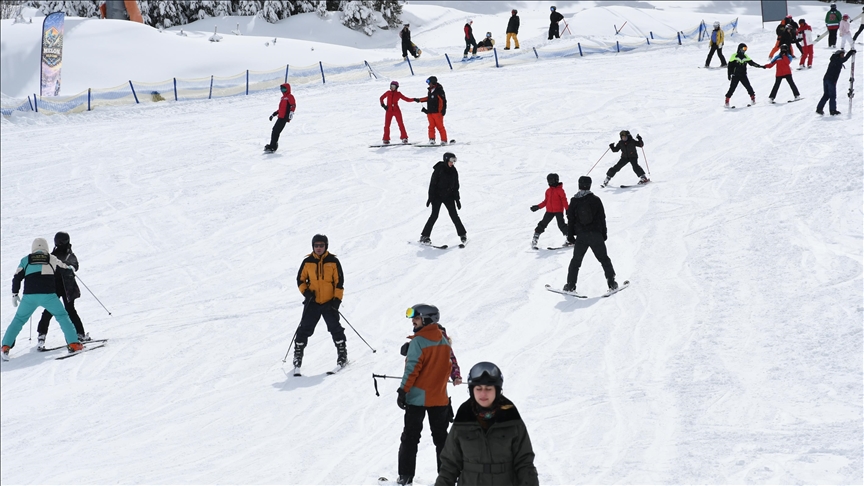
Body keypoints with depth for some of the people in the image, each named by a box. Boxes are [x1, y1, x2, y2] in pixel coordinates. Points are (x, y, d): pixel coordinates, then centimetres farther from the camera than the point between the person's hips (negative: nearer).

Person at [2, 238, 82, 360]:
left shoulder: (25, 260, 13)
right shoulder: (52, 259, 11)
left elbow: (17, 278, 9)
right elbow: (65, 268, 25)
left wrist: (15, 294, 18)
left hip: (29, 296, 1)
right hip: (48, 295, -1)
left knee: (18, 320, 14)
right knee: (62, 316, 14)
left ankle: (5, 347, 3)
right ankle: (73, 343, 5)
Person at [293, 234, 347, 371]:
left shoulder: (333, 262, -1)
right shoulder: (307, 262, 2)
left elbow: (339, 282, 1)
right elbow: (300, 279, 11)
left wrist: (337, 299, -7)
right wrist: (305, 291, -7)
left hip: (329, 302, -1)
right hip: (312, 302, 1)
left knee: (335, 328, -2)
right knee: (305, 329, 0)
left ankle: (342, 354, 10)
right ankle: (298, 354, 10)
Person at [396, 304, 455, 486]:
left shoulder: (418, 342, -15)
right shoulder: (444, 341, 4)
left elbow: (412, 369, -18)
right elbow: (450, 365, 12)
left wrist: (403, 391, -14)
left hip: (418, 397, -5)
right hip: (439, 397, 5)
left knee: (410, 437, 3)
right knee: (441, 437, 14)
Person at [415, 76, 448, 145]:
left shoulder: (439, 91, -11)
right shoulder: (430, 90, 14)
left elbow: (443, 101, -13)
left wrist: (443, 110, -18)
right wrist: (419, 100, 36)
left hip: (437, 112, -7)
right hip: (430, 112, 7)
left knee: (440, 126, -5)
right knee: (431, 126, 4)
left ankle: (444, 140, -1)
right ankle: (432, 140, 7)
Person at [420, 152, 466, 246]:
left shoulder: (454, 171, 5)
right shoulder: (439, 169, -10)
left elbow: (456, 186, 13)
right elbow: (432, 184, -8)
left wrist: (457, 199, 11)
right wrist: (430, 197, -11)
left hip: (448, 196, 4)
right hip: (437, 196, -4)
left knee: (454, 215, -1)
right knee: (434, 215, -9)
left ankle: (462, 234, 12)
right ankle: (424, 236, -3)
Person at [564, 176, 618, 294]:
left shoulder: (574, 201, 0)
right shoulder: (596, 200, -1)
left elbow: (570, 219, 3)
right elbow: (602, 218, 2)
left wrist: (570, 235, 10)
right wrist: (604, 234, 10)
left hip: (581, 236, 0)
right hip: (596, 235, 0)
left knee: (576, 260, 9)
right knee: (604, 259, 10)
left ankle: (571, 285, 4)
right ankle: (611, 283, 7)